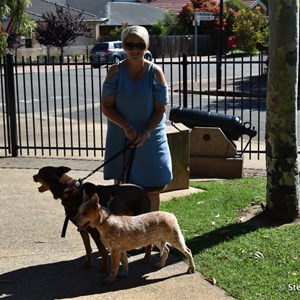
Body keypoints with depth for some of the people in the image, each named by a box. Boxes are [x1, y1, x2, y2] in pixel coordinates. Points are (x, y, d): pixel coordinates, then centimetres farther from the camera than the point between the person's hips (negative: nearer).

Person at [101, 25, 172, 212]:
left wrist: (145, 133, -18)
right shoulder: (116, 72, -3)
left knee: (153, 187, 5)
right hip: (121, 138, 1)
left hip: (150, 138, 0)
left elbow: (160, 109, -5)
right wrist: (126, 127, -18)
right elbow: (106, 106, -4)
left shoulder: (155, 72, -5)